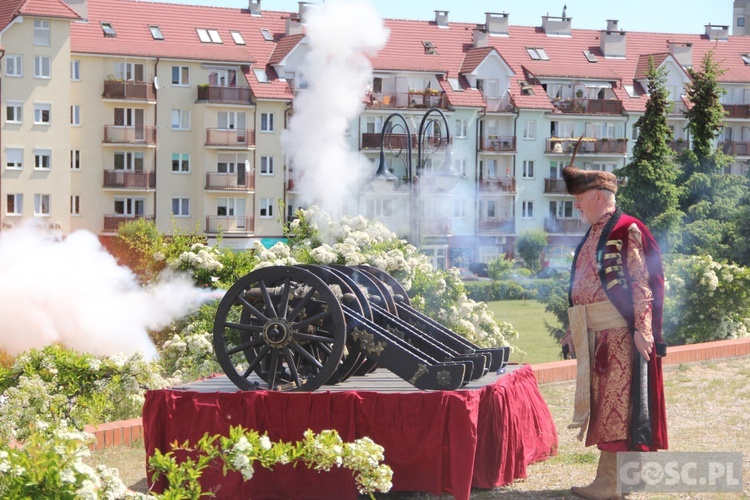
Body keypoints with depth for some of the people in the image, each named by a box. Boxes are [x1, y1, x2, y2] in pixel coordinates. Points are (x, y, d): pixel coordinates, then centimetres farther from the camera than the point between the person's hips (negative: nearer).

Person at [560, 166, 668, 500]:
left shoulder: (627, 231, -11)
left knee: (616, 402, -6)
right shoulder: (593, 234, 16)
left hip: (620, 332, -9)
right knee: (603, 401, 11)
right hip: (595, 334, 9)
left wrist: (641, 328, -22)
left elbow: (641, 284, -16)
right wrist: (573, 330, 21)